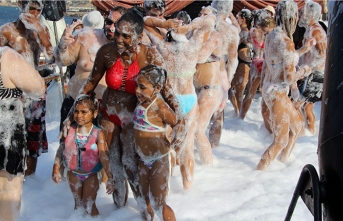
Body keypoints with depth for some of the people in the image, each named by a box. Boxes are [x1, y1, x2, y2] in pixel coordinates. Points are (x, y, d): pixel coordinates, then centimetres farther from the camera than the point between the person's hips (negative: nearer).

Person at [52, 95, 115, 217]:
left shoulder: (98, 134, -18)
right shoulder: (70, 130, -9)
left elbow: (104, 156, -21)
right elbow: (61, 149, 1)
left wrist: (110, 178, -23)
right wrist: (56, 169, 3)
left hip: (91, 175, -3)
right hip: (73, 174, 3)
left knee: (89, 205, 6)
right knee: (78, 204, 20)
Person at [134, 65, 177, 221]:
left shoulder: (160, 107, -22)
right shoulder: (142, 102, 1)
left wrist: (171, 144, -6)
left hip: (159, 161, -8)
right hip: (144, 160, 8)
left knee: (157, 204, -1)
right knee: (144, 200, 20)